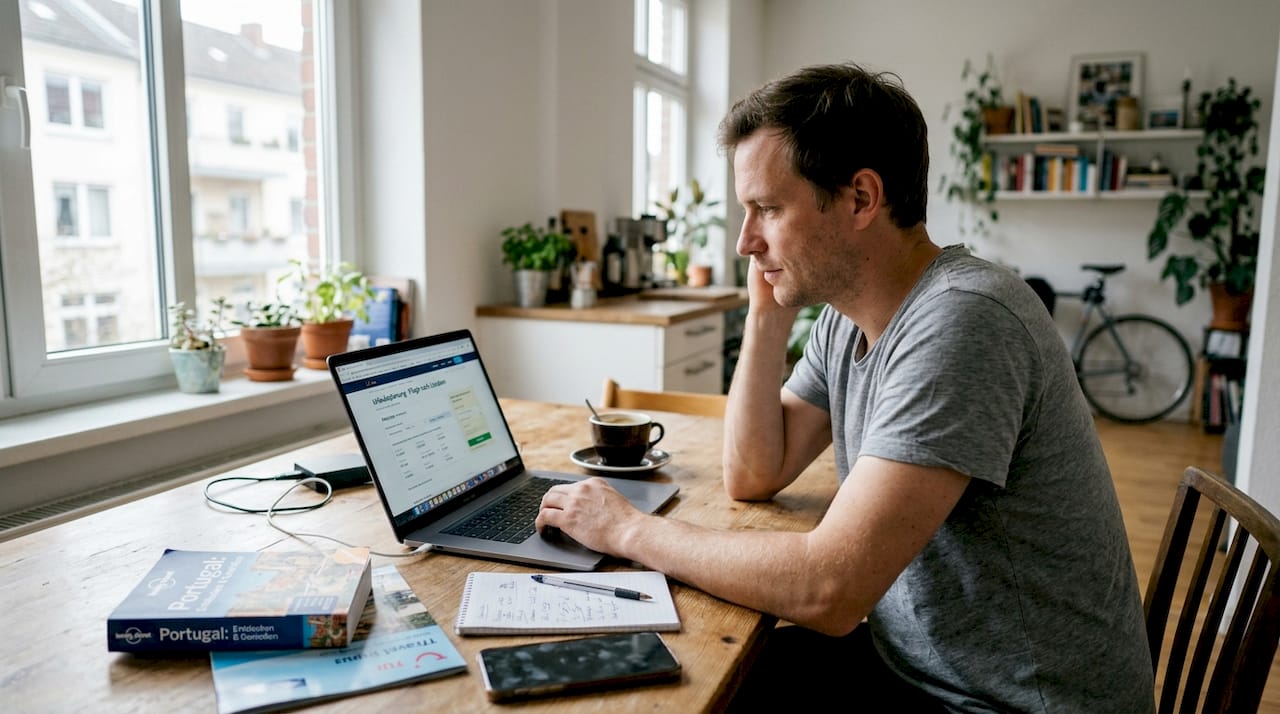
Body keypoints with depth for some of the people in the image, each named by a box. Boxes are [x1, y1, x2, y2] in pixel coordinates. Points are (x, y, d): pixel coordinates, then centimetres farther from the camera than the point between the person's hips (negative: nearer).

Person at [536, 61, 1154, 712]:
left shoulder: (963, 319, -28)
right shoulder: (844, 317, 0)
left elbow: (828, 591, -31)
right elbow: (753, 476, 5)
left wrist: (628, 529, -18)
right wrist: (768, 313, -5)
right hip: (911, 662, 7)